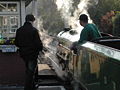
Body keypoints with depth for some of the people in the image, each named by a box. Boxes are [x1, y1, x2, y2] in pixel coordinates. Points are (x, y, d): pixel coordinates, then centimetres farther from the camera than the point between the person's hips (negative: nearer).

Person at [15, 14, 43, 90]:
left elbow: (16, 43, 7)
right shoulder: (34, 30, -17)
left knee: (29, 70, 22)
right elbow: (38, 43, -18)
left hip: (23, 53, 7)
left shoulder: (19, 30, 2)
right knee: (31, 72, 2)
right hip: (32, 53, -7)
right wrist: (41, 48, 2)